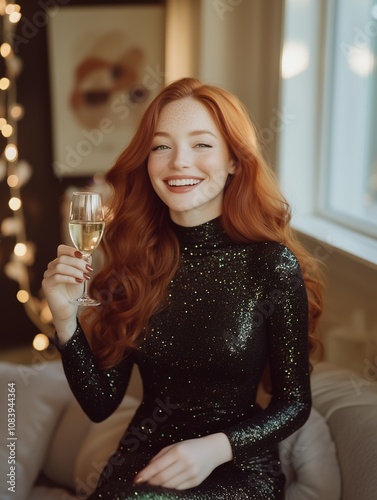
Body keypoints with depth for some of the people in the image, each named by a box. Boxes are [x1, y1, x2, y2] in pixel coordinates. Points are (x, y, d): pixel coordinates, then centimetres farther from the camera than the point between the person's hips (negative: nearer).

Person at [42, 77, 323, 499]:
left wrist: (215, 447, -19)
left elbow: (294, 402, -4)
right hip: (143, 461, 3)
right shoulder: (134, 258, -4)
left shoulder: (272, 264, -12)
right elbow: (101, 403, -1)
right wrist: (66, 320, -16)